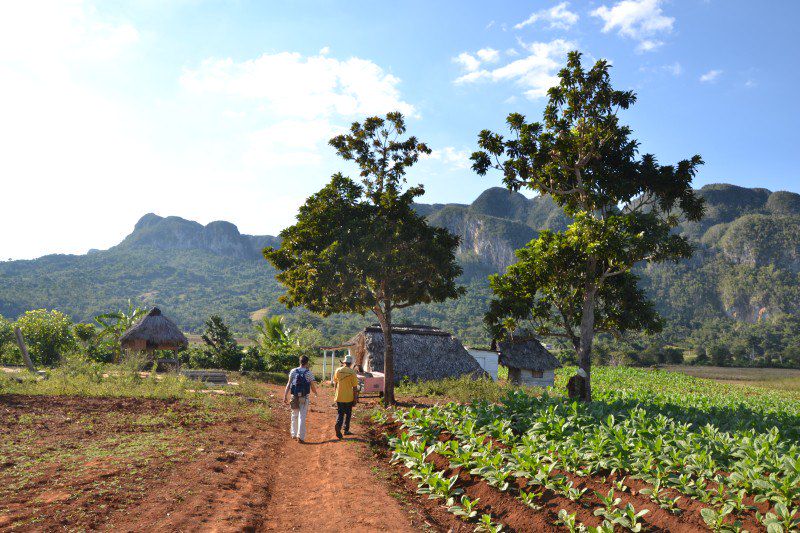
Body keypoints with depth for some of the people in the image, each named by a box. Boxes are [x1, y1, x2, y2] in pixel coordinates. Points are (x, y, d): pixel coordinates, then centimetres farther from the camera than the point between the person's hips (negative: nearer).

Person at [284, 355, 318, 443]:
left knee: (294, 416, 17)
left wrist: (285, 396, -3)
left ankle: (294, 434, 27)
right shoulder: (309, 373, -6)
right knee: (302, 417, 0)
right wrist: (316, 393, 19)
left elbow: (288, 384, -4)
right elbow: (312, 387, -1)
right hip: (304, 398, -2)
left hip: (295, 397, 3)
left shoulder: (293, 371, 0)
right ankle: (300, 436, -5)